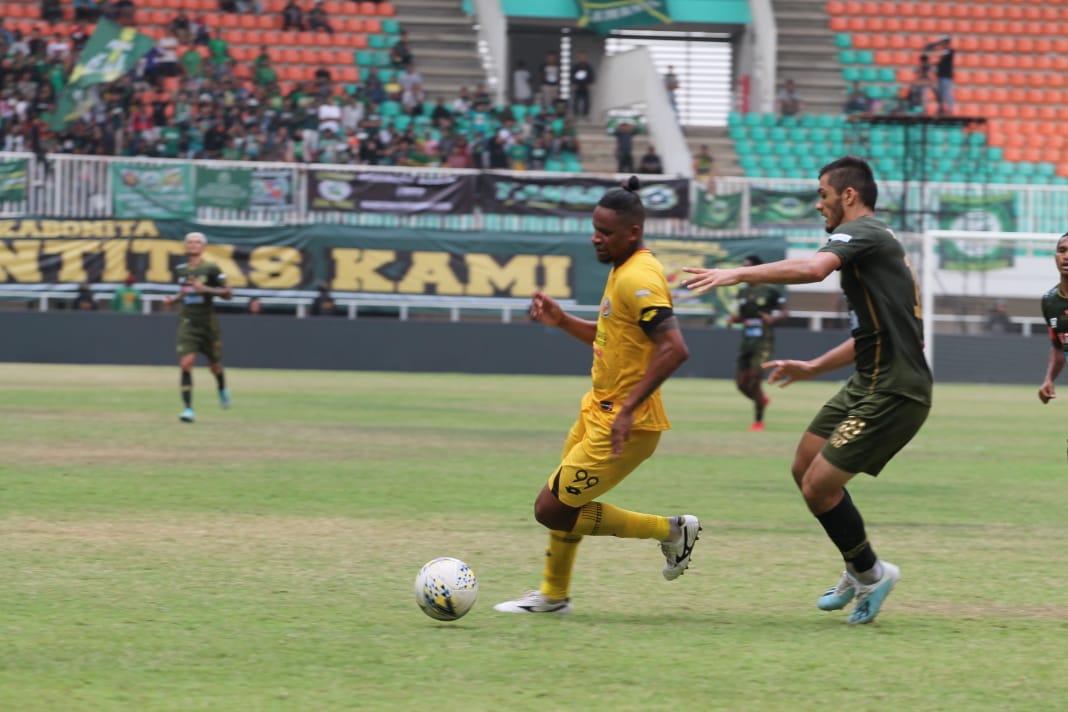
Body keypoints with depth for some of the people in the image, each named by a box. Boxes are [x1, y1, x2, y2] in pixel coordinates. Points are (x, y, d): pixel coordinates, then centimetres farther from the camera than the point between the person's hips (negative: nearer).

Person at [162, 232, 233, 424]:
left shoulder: (211, 269, -7)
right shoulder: (181, 269, 8)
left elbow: (228, 293, -7)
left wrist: (206, 289, -20)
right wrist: (174, 299, 6)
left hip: (208, 321, -2)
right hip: (187, 322, 2)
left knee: (214, 365, 11)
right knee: (186, 363, -15)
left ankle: (222, 390, 47)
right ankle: (188, 409, -16)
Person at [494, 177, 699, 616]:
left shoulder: (639, 279, -21)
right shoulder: (621, 271, 10)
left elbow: (674, 348, -31)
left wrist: (629, 409, -32)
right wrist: (561, 321, 11)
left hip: (621, 425, -10)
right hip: (599, 410, 10)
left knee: (551, 510, -6)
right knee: (560, 503, 20)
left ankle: (671, 531, 1)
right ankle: (553, 595, 39)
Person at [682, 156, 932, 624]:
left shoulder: (863, 233, -11)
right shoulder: (874, 243, 20)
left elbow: (814, 268, -34)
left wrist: (738, 274, -33)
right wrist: (813, 368, 28)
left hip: (892, 394, -10)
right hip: (870, 386, 10)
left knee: (819, 486, -8)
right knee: (806, 467, 14)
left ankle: (869, 573, 12)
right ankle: (858, 570, 27)